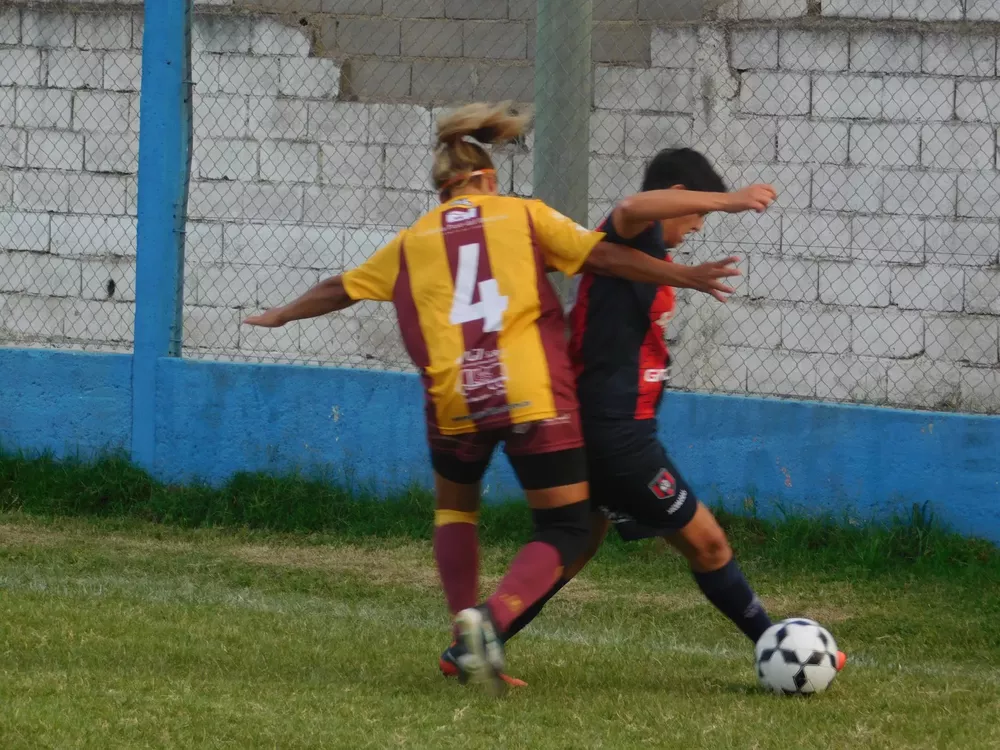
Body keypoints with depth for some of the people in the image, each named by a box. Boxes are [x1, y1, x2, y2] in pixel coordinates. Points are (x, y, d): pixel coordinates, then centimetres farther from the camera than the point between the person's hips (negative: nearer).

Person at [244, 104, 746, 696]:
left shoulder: (414, 240, 17)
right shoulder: (525, 216, 11)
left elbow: (340, 289, 29)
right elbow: (603, 257, 1)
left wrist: (280, 316, 46)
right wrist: (684, 277, 6)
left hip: (455, 399, 3)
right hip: (535, 395, -3)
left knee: (455, 505, 30)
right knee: (566, 530, 5)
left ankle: (465, 622, 10)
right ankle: (495, 619, -20)